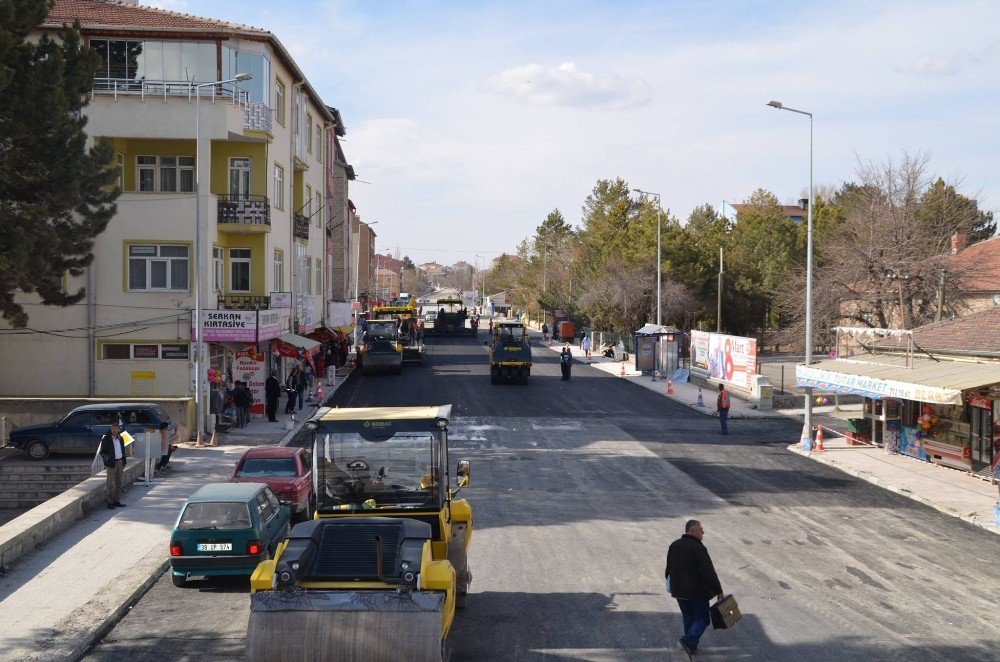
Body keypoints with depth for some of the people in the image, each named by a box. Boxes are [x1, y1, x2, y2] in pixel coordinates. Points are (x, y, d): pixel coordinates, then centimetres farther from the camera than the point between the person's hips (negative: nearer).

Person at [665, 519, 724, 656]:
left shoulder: (674, 545, 6)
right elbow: (709, 573, -20)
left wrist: (671, 584, 30)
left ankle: (691, 645, 21)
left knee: (688, 617, 19)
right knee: (702, 618, 4)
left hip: (679, 590, 7)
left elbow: (669, 568, 17)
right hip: (697, 592, -7)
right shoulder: (698, 548, -19)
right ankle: (689, 641, -13)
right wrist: (718, 591, -14)